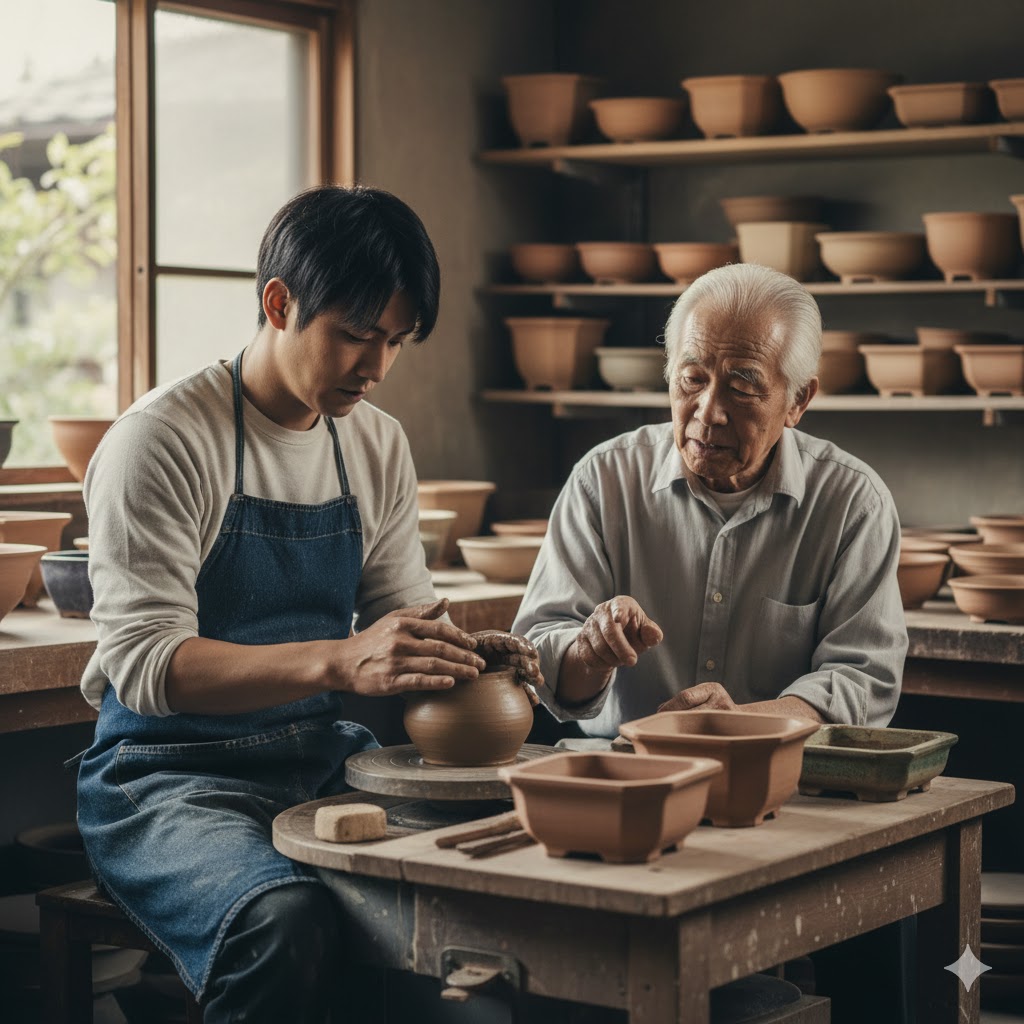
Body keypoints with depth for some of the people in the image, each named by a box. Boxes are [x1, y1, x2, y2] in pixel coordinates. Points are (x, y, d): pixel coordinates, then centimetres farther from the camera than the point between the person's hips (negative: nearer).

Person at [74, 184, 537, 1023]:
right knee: (286, 923, -36)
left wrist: (465, 659, -9)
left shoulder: (379, 447, 10)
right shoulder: (162, 441, -10)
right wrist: (338, 661, -32)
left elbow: (404, 614, 15)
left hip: (325, 757, 6)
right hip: (172, 773, -6)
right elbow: (144, 663, -19)